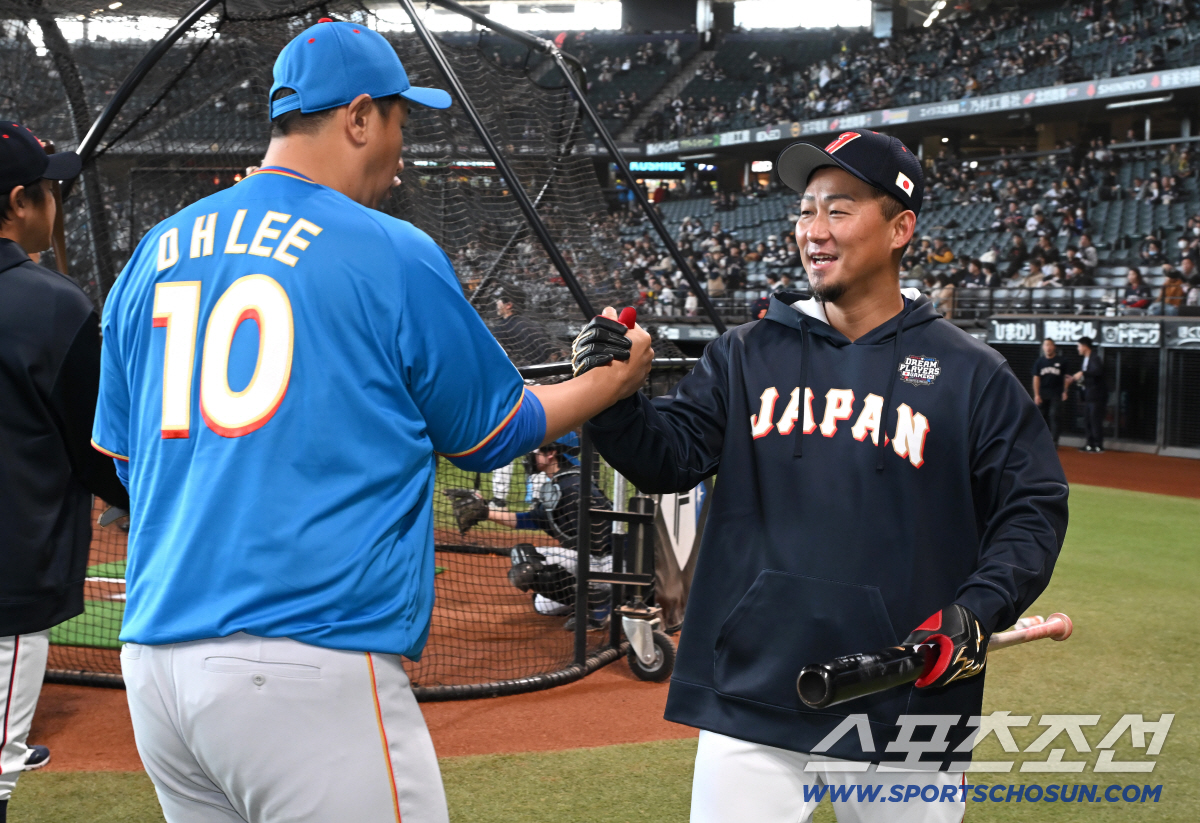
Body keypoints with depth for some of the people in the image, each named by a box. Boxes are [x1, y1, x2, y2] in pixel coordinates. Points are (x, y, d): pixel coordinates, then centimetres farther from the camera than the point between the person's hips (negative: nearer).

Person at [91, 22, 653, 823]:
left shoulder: (154, 254, 11)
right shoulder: (395, 255, -5)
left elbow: (122, 455, 18)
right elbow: (490, 433, 8)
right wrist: (615, 379, 24)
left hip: (152, 662, 7)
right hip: (310, 667, -6)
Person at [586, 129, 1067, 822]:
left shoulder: (971, 373, 1)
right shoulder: (748, 355, 8)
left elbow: (1033, 507, 2)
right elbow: (668, 457, 0)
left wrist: (978, 613, -12)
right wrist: (612, 396, -18)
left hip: (907, 709, -1)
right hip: (751, 696, 2)